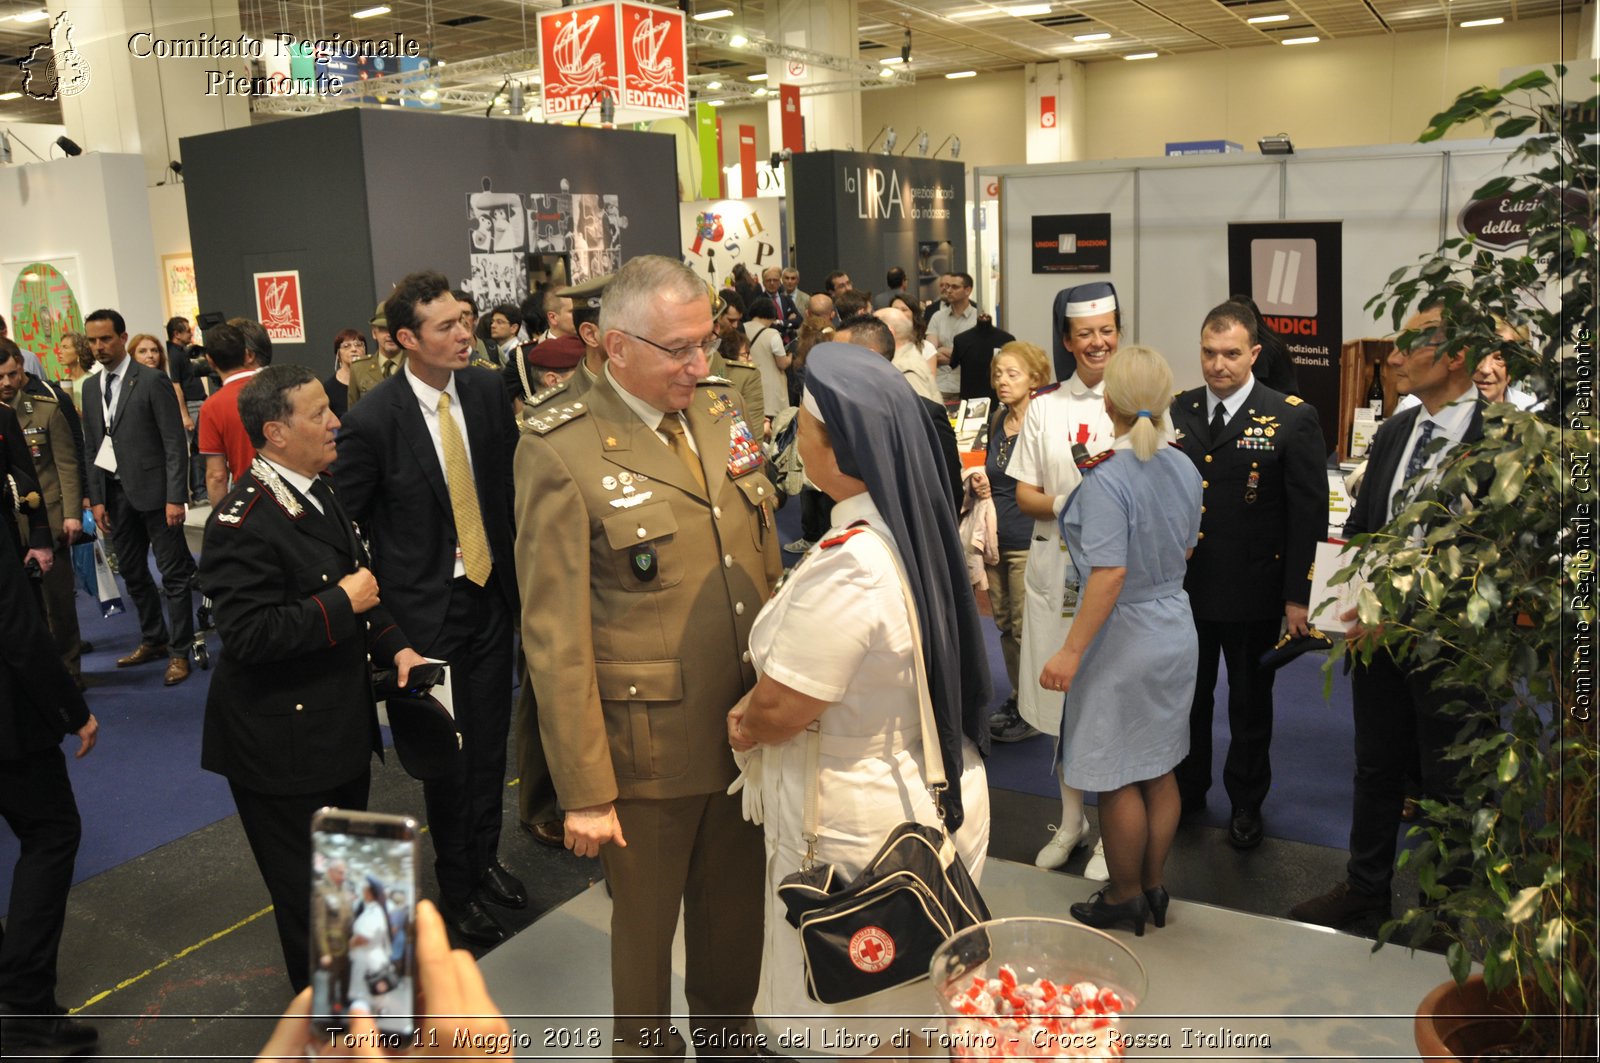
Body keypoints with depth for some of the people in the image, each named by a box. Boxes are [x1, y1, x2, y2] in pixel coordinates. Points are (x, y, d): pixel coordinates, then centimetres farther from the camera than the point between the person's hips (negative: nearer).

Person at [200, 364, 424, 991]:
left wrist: (393, 646, 6)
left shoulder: (317, 493, 7)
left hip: (341, 724, 9)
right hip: (284, 744, -9)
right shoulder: (242, 521, -23)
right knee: (307, 889, 8)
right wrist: (341, 604, -23)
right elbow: (247, 634, -29)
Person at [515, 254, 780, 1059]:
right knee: (646, 925, 17)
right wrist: (584, 790, -14)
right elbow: (555, 636, -15)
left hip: (748, 728, 5)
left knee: (735, 910, 22)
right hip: (650, 750, -5)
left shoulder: (720, 412, 3)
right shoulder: (561, 451, -16)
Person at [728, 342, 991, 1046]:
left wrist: (743, 724, -2)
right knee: (917, 1006, 26)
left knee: (871, 1020, 15)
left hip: (862, 828, -8)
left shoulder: (845, 567, -30)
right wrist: (759, 707, 3)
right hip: (937, 797, 8)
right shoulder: (919, 529, -4)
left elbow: (777, 710, -22)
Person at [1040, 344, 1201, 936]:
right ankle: (1153, 888, 31)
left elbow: (1109, 575, -27)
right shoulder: (1184, 469, 0)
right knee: (1159, 770, 18)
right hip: (1175, 629, 8)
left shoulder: (1106, 479, -23)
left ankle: (1124, 899, 23)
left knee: (1118, 779, 8)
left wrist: (1072, 651, -23)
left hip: (1122, 638, -8)